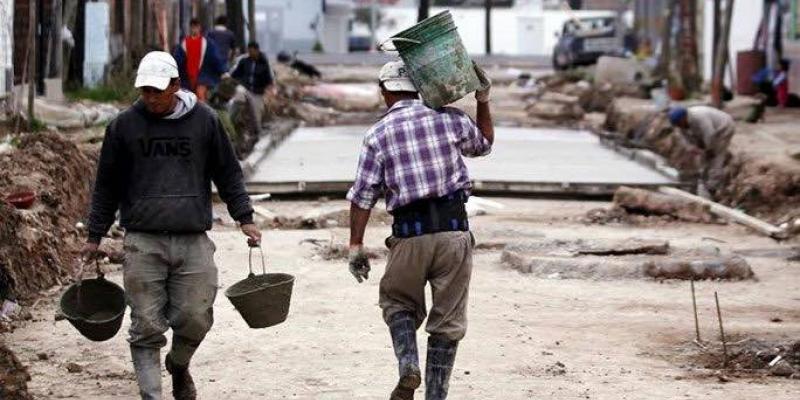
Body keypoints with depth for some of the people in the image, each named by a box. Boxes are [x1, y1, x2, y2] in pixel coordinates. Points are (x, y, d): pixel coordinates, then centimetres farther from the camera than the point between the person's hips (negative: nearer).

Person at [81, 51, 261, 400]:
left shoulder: (204, 121, 6)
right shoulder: (124, 125, 6)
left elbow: (228, 174, 15)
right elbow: (107, 185, 14)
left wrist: (244, 218, 7)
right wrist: (95, 236, 14)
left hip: (193, 241, 0)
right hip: (143, 243, 0)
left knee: (195, 318, -2)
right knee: (147, 327, -5)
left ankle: (179, 366, 29)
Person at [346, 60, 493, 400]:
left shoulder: (378, 135, 1)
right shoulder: (449, 119, 5)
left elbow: (362, 196, -1)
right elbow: (484, 143, 26)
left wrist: (356, 247, 3)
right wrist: (483, 100, 30)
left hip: (410, 234, -1)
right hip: (454, 230, 1)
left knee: (399, 304, 20)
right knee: (447, 320, 10)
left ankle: (408, 367, -4)